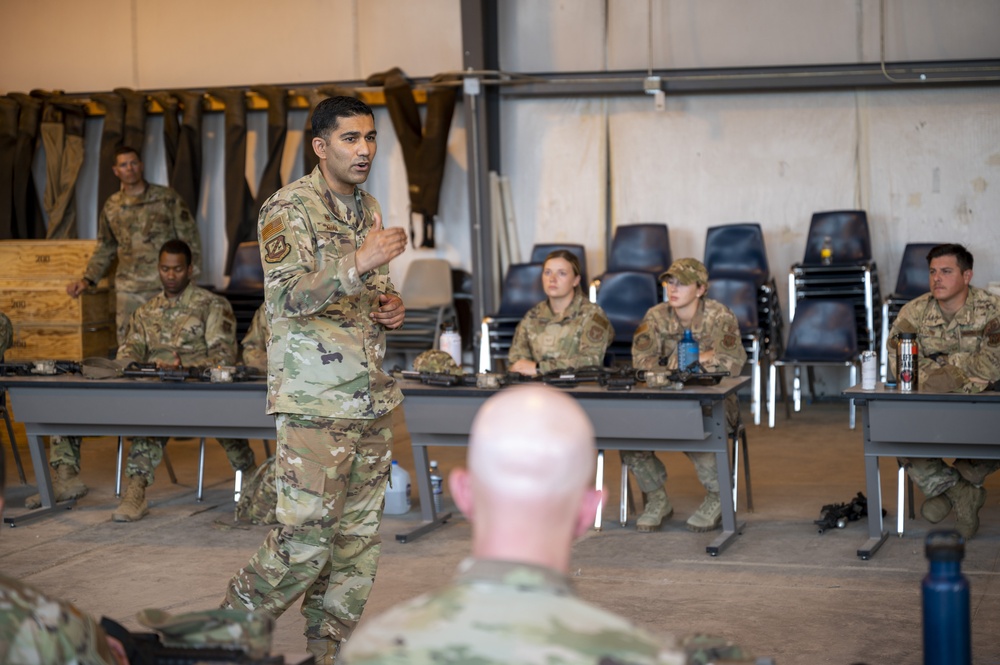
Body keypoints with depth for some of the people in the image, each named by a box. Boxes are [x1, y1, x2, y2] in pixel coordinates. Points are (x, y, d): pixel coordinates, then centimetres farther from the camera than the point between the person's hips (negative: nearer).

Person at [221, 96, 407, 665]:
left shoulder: (368, 208, 15)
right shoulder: (290, 208, -9)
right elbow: (287, 295, -22)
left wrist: (391, 306, 6)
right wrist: (358, 262, -35)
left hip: (373, 398, 8)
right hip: (316, 402, -8)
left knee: (359, 539, 9)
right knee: (306, 538, -9)